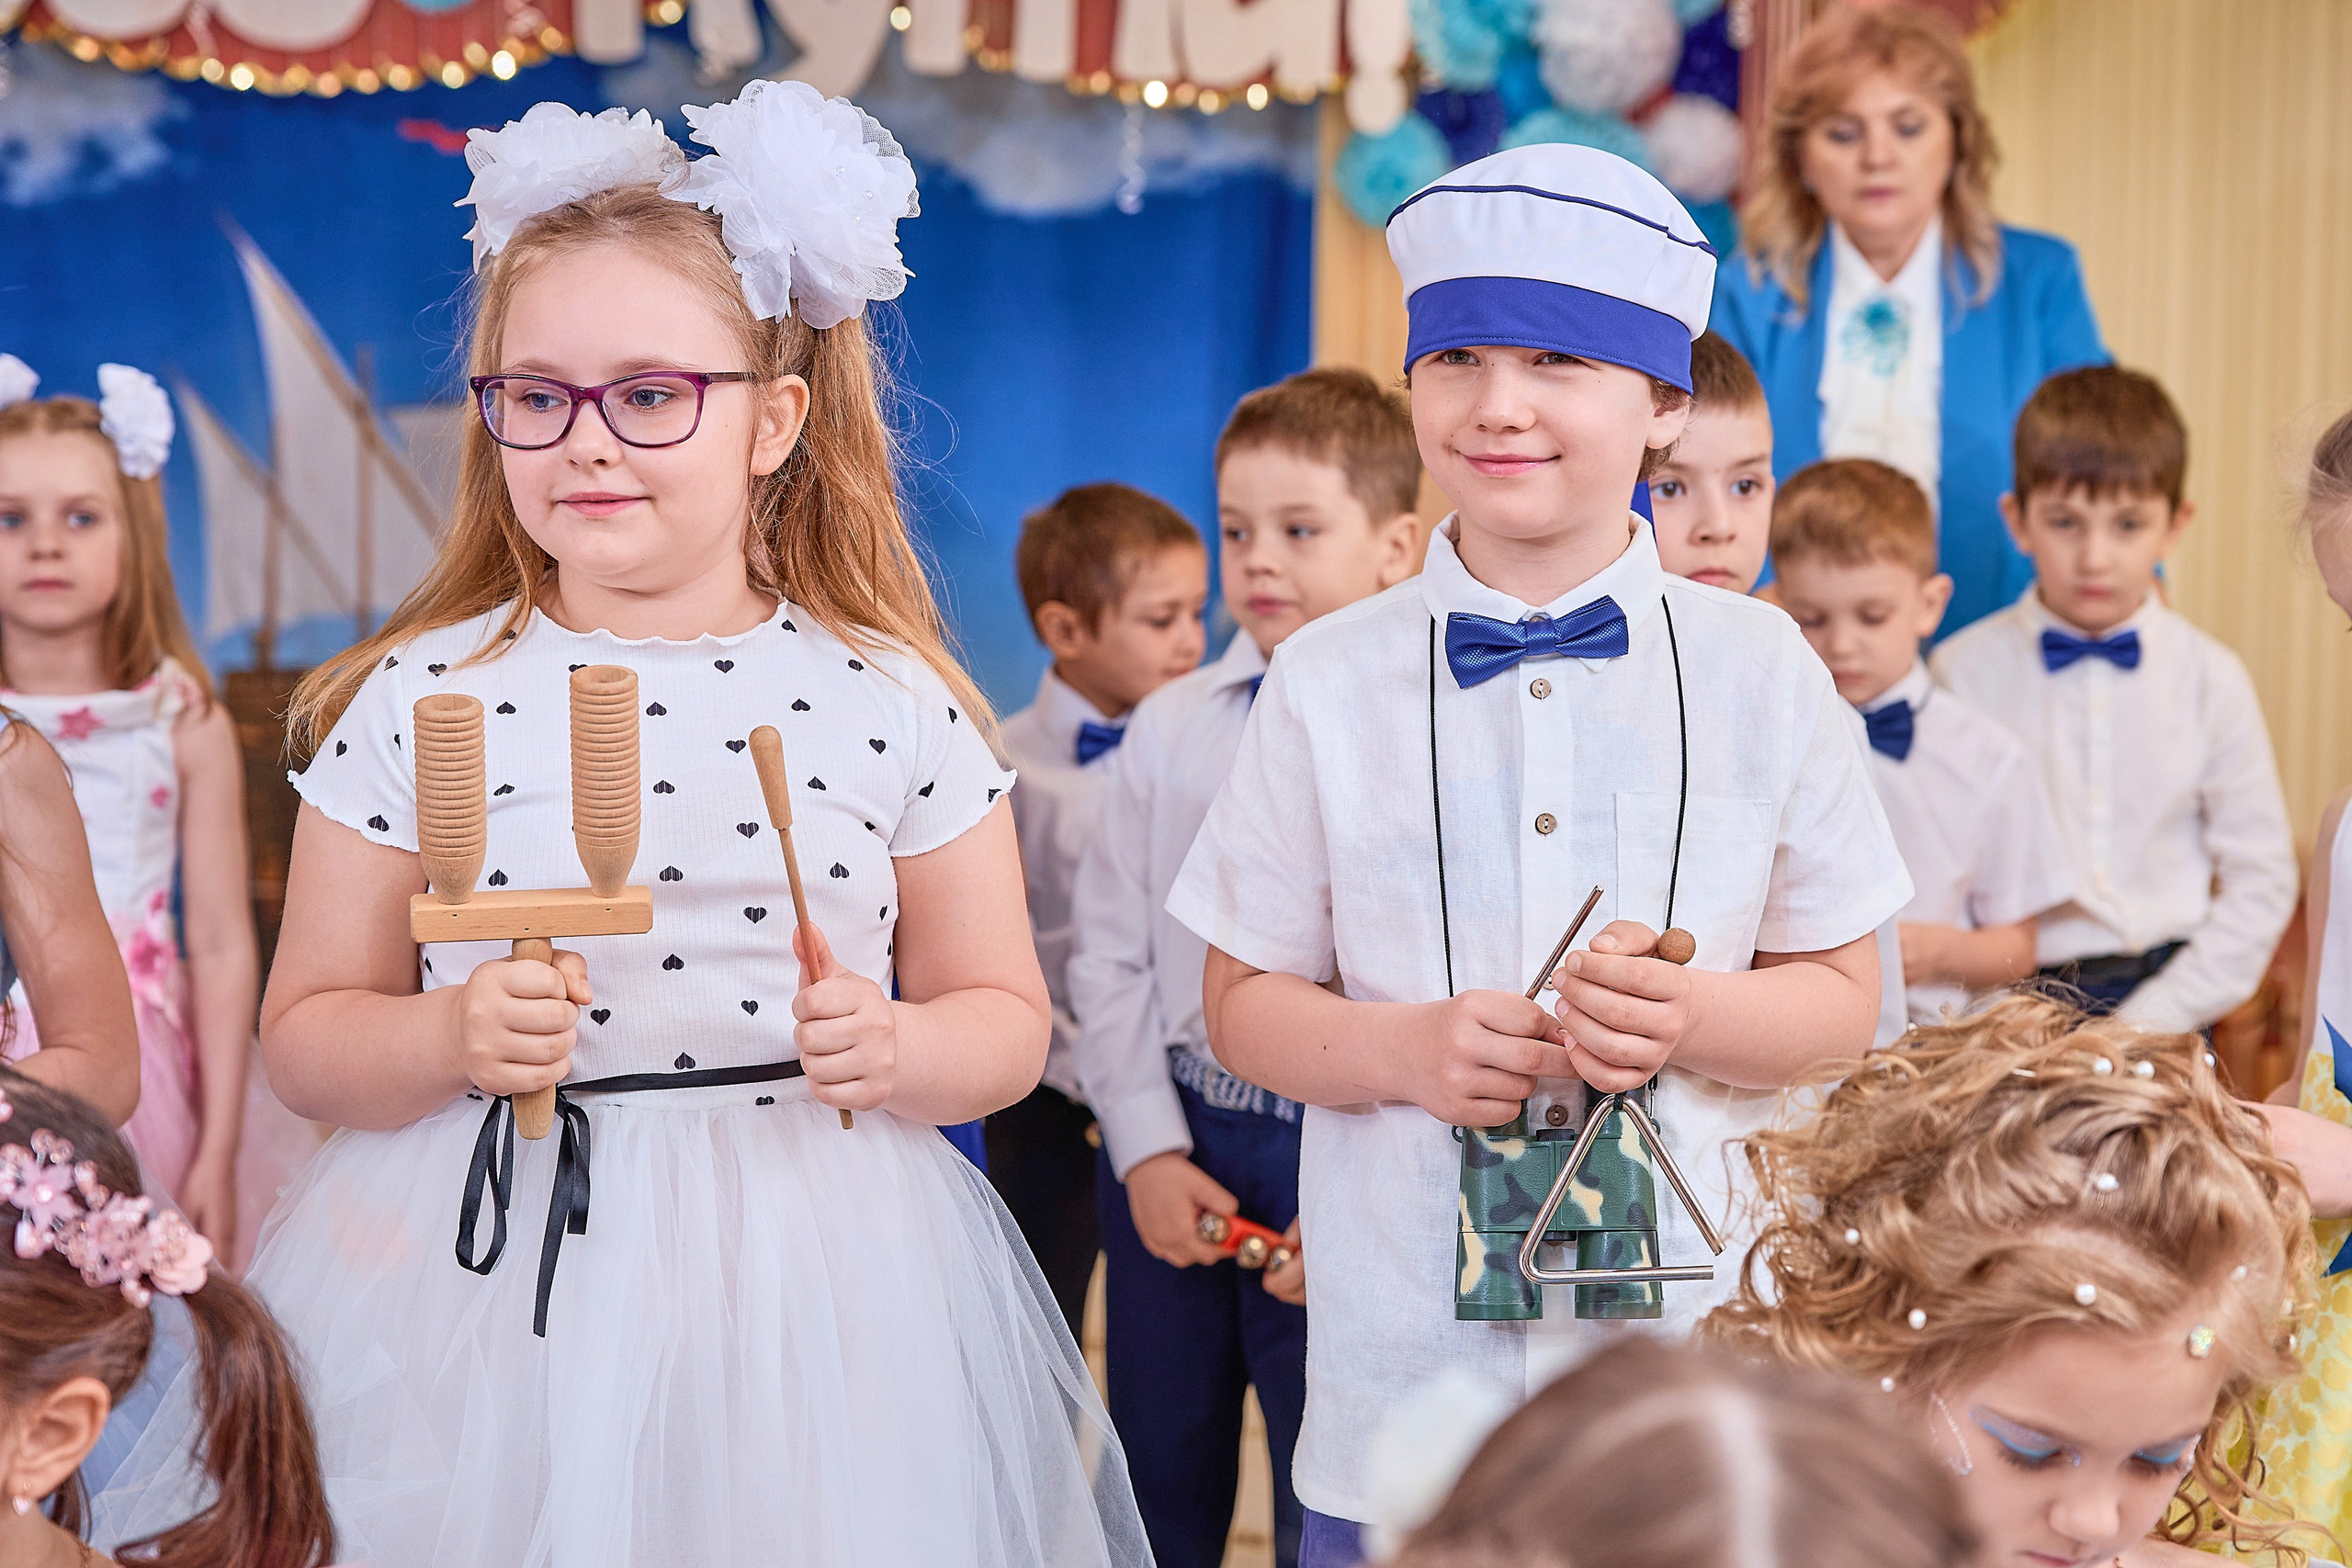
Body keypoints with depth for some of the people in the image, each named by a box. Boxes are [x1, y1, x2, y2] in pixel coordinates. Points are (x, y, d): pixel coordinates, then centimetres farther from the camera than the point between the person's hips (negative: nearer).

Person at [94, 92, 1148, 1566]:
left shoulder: (893, 705, -2)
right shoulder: (416, 700, -1)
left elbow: (1004, 1018, 6)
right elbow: (308, 1030, 3)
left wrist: (897, 1048, -15)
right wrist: (446, 1039, -16)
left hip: (810, 1298, 0)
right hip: (490, 1287, 0)